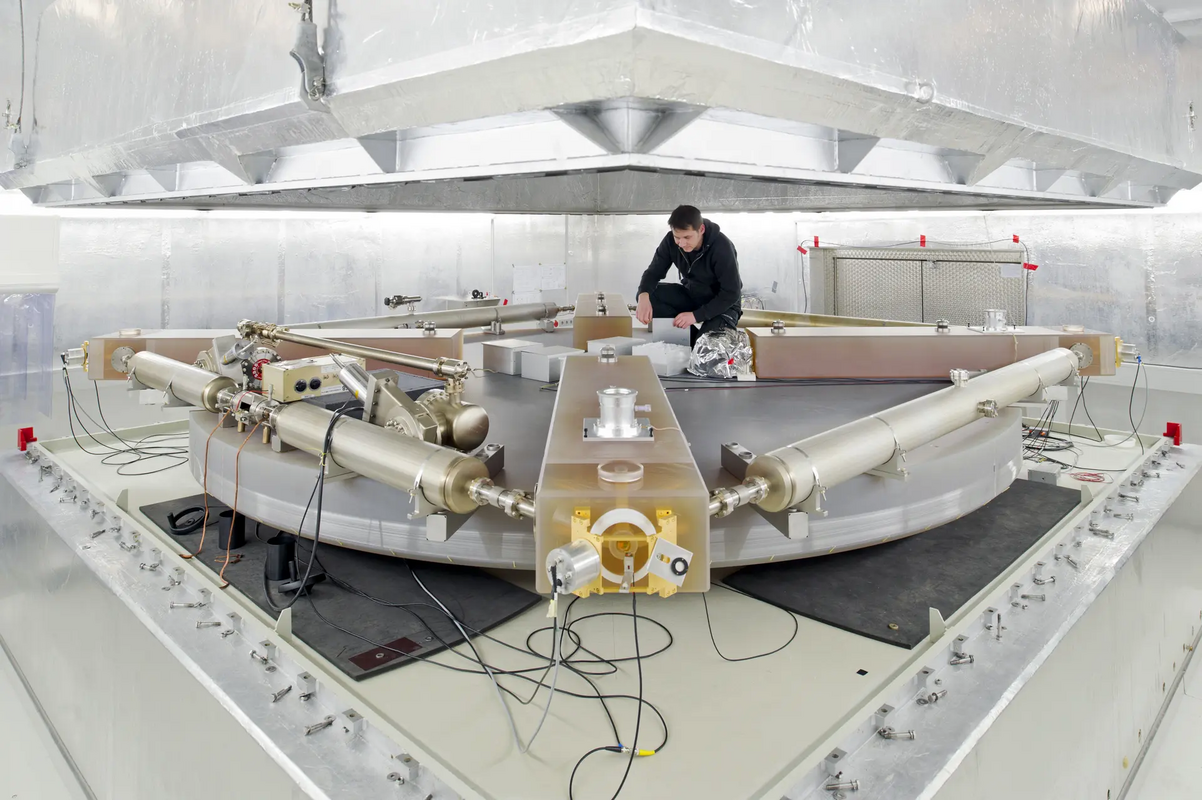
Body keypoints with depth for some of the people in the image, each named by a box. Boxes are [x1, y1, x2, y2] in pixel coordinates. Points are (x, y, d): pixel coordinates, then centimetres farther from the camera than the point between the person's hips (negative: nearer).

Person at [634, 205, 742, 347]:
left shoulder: (722, 247, -28)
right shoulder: (671, 241, -14)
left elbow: (732, 294, -27)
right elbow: (654, 271, -10)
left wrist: (696, 315, -35)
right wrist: (644, 296, -34)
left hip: (723, 304, -5)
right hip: (691, 295, 6)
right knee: (648, 296, -18)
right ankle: (689, 334, -9)